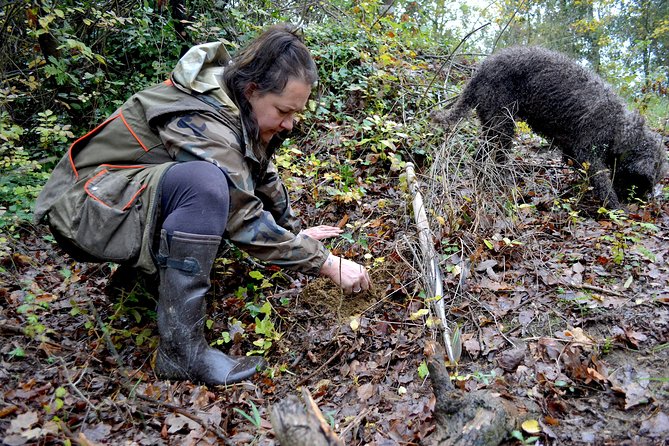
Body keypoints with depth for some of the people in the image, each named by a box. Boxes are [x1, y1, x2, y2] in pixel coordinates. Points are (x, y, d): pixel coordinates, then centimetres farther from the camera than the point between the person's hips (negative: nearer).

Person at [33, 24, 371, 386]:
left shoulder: (238, 100, -3)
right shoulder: (200, 122, -29)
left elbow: (264, 175, 12)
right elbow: (247, 224, -27)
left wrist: (294, 231, 15)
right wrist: (328, 264, -21)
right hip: (86, 209, -9)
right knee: (206, 182, -35)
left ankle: (144, 260, 5)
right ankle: (180, 350, -27)